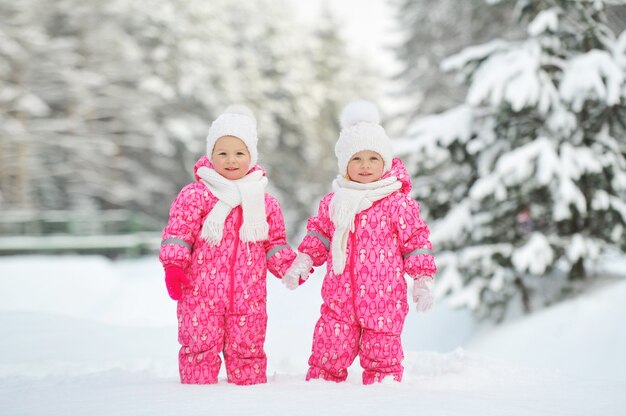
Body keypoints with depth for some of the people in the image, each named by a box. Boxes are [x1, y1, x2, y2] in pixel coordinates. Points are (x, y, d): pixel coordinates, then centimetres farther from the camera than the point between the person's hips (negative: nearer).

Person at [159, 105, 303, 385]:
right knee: (200, 347, 1)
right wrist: (173, 266, -16)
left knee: (248, 350, 11)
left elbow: (274, 244, 16)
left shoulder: (265, 202, 10)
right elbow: (177, 234, -4)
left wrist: (290, 266, 1)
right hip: (201, 292, -3)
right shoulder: (194, 195, -2)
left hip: (248, 296, 3)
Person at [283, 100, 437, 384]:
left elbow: (415, 241, 0)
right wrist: (302, 263, 7)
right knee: (327, 354, 7)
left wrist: (423, 281, -2)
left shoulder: (398, 203, -5)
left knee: (381, 357, 7)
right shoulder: (333, 202, 5)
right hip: (339, 298, 3)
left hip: (383, 299, -3)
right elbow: (319, 235, 17)